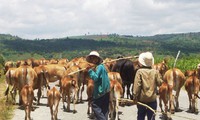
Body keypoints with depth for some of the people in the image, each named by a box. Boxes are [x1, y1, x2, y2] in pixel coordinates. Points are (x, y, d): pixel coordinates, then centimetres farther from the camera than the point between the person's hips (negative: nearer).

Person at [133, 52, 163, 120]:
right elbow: (160, 83, 2)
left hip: (141, 99, 0)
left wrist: (135, 96, -9)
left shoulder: (139, 72, -8)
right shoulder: (155, 72, -4)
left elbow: (137, 85, -13)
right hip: (152, 99, 1)